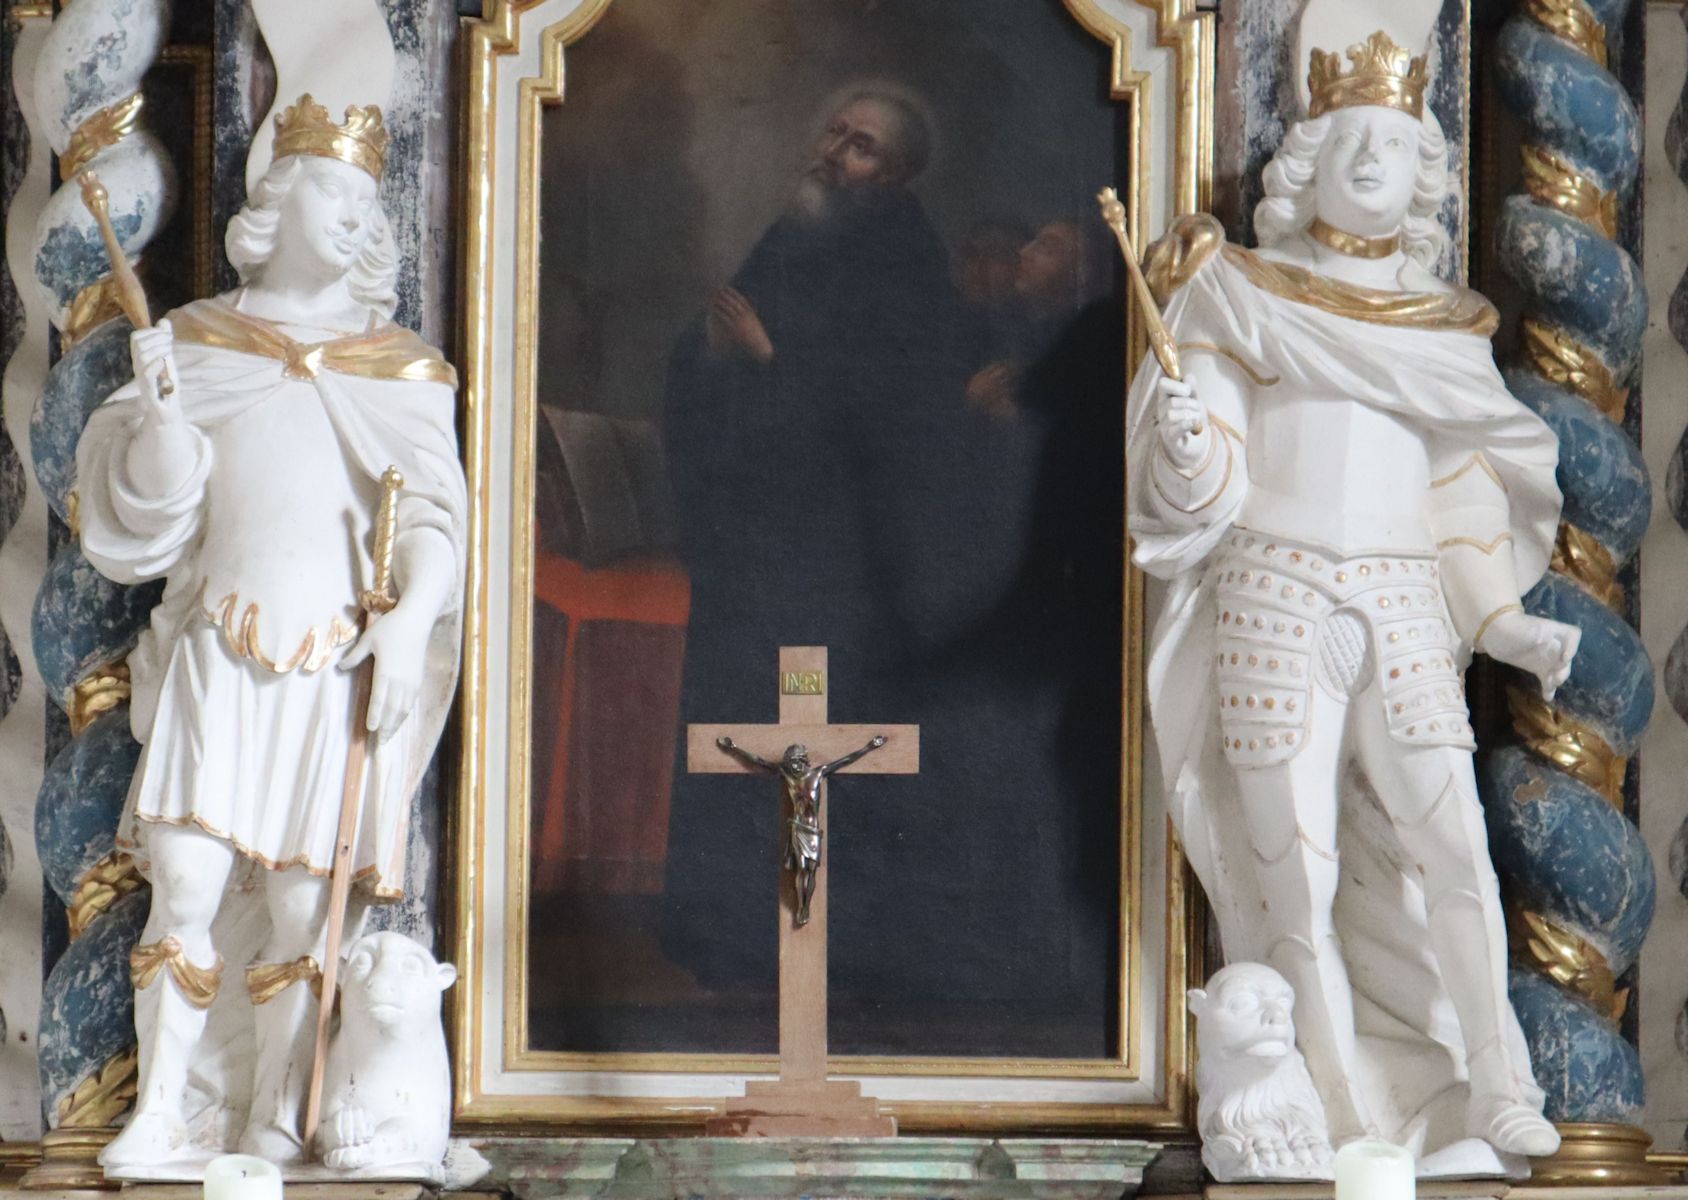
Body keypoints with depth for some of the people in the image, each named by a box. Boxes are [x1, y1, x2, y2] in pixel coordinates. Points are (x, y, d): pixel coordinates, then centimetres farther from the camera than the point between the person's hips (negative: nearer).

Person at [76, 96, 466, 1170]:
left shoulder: (405, 373, 10)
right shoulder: (204, 343, 9)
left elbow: (436, 515, 2)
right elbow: (154, 499, 5)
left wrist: (413, 617, -14)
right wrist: (157, 405, -13)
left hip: (339, 667, 0)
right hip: (217, 656, 0)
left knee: (305, 902, -3)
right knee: (186, 881, -10)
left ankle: (276, 1118, 5)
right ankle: (162, 1112, -5)